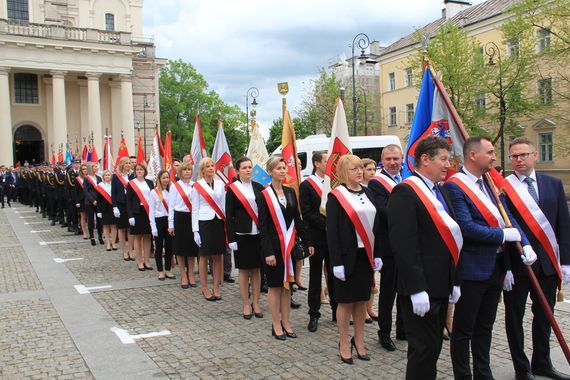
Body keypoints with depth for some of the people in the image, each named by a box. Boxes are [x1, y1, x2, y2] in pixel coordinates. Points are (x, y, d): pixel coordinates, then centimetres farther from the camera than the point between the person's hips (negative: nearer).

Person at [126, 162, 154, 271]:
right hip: (137, 212, -3)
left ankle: (147, 261, 15)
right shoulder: (131, 184, 1)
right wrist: (130, 216, -11)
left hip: (148, 212, 3)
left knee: (147, 237, 7)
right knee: (137, 237, 4)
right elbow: (128, 200, -2)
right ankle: (139, 262, 11)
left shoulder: (149, 183, 9)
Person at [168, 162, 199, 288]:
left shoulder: (194, 185, 5)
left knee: (192, 248, 8)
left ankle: (191, 275, 21)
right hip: (180, 218, -2)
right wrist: (171, 224, -2)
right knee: (180, 248, 5)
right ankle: (183, 276, 17)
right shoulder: (175, 186, -1)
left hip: (193, 217, 2)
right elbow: (171, 206, 1)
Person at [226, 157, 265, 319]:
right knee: (244, 269, 6)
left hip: (258, 233, 3)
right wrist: (231, 238, -9)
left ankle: (256, 302, 20)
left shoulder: (259, 187, 6)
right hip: (241, 234, -3)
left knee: (256, 269, 8)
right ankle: (246, 304, 17)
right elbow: (229, 216, -4)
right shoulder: (232, 189, -2)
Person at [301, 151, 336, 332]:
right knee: (315, 276, 6)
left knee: (334, 275, 11)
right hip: (316, 237, -4)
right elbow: (307, 213, -12)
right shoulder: (306, 185, -5)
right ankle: (314, 314, 14)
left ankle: (336, 310, 22)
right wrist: (326, 223, -18)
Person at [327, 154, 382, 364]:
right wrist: (337, 262, -16)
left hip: (366, 254, 5)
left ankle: (359, 340, 27)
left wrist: (377, 254, 7)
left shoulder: (367, 193, 8)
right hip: (348, 255, -5)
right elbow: (332, 231, -11)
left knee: (362, 299, 13)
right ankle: (344, 344, 19)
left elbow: (375, 225, 12)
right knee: (346, 301, 6)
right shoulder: (336, 196, -8)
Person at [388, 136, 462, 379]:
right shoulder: (405, 192, -15)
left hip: (441, 285, 9)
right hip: (421, 289, -9)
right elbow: (404, 245, -22)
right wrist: (416, 289, -24)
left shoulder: (441, 191, 14)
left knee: (433, 347, 18)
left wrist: (454, 281, 15)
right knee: (423, 348, 0)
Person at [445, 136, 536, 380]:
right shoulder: (454, 186, -17)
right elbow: (466, 227, -25)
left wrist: (525, 243, -5)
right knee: (464, 329, 6)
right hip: (472, 269, -8)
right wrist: (504, 234, -16)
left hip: (495, 266, 8)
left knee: (485, 327, 20)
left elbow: (507, 217, 11)